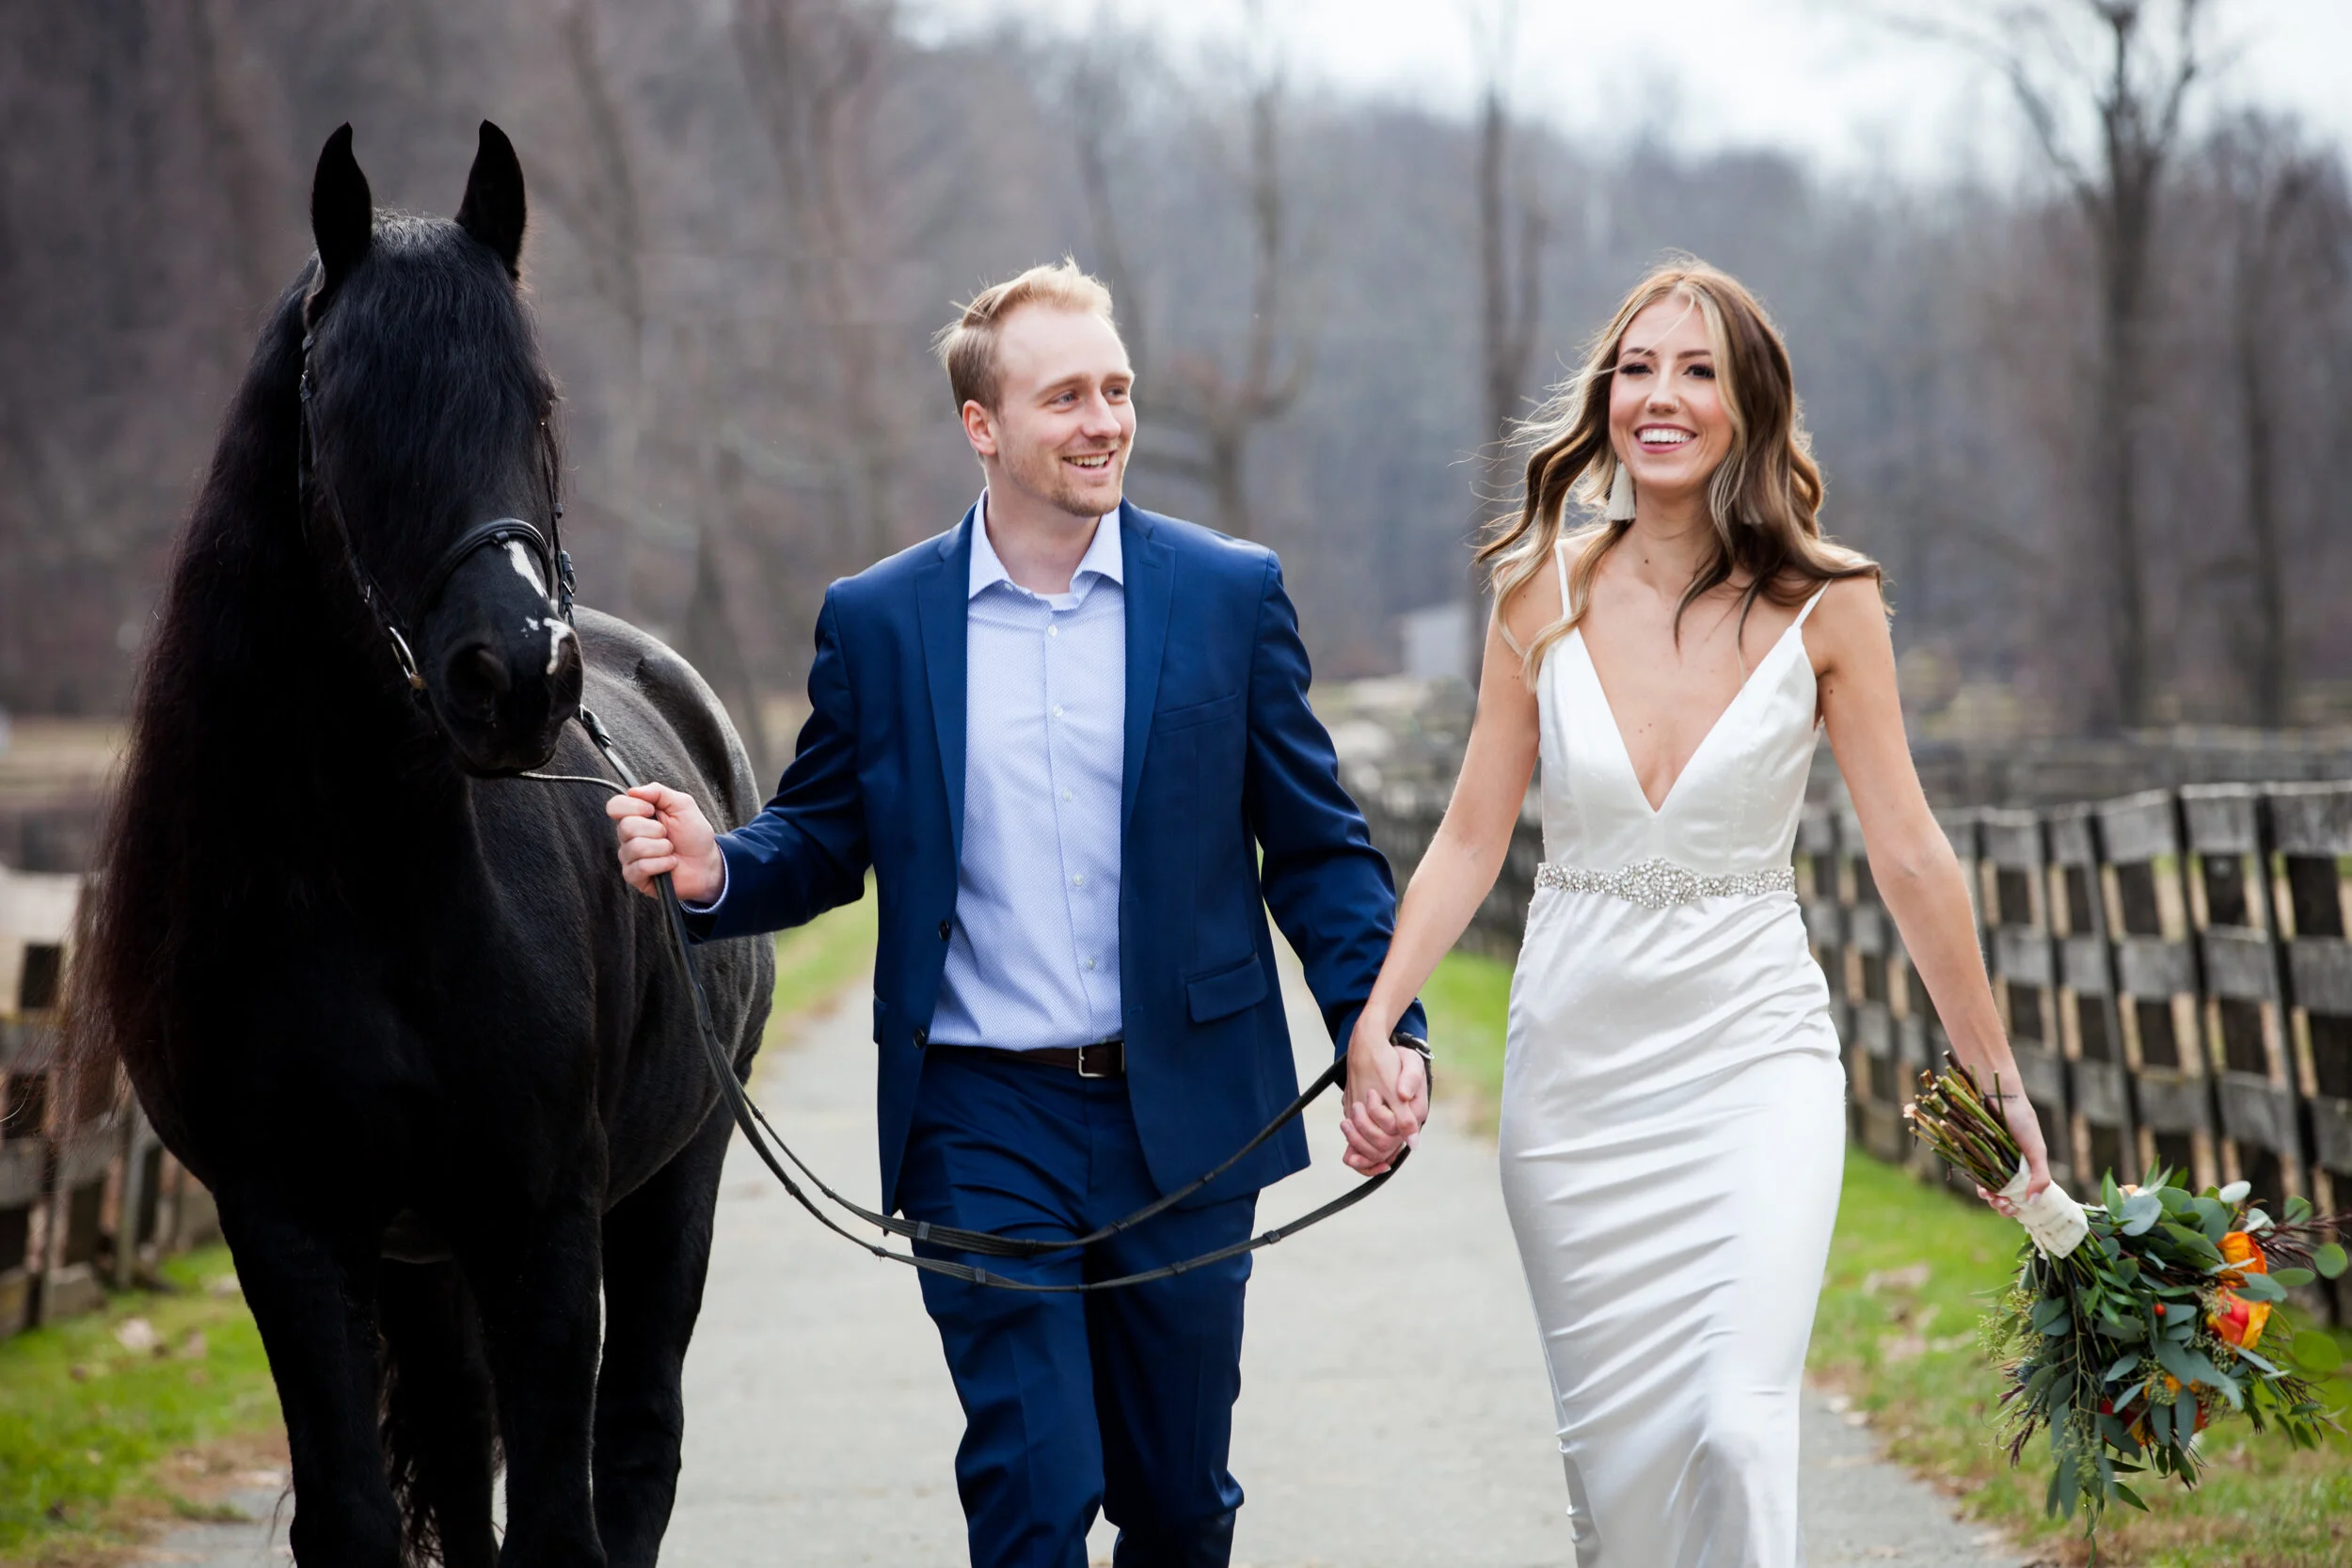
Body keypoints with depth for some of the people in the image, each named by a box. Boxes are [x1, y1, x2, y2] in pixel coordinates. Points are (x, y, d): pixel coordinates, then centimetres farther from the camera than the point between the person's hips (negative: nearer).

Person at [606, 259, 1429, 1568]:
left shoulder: (1231, 593, 1)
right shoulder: (876, 621, 2)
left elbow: (1318, 847, 3)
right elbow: (824, 843, 8)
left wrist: (1382, 1030, -10)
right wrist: (715, 870, -14)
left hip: (1180, 1119, 1)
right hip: (986, 1126, -1)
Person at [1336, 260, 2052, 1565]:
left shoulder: (1824, 604, -6)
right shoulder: (1544, 591, 0)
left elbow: (1908, 855, -1)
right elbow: (1472, 835, 5)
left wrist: (1998, 1080, 3)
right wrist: (1377, 1023, -5)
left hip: (1755, 1058, -2)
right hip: (1577, 1060, 2)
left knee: (1739, 1427, -18)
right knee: (1612, 1446, 6)